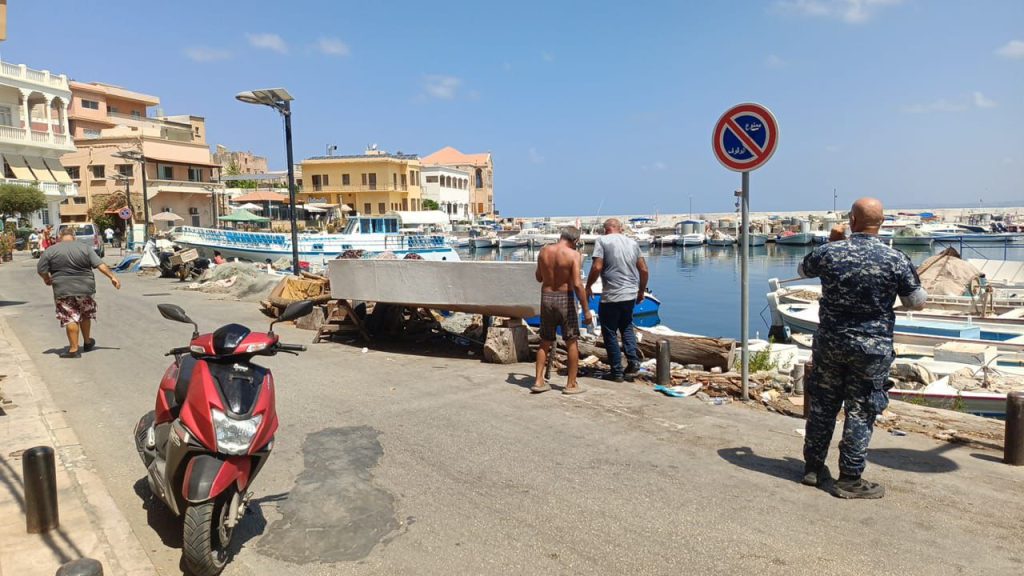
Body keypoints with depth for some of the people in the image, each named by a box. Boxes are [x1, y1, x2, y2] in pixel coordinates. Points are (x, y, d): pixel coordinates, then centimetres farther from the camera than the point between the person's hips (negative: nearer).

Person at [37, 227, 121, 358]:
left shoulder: (50, 251, -1)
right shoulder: (85, 248, 1)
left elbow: (41, 270, 0)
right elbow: (100, 264, -7)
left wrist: (47, 279, 18)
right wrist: (112, 276, -4)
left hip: (63, 290, -2)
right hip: (85, 288, 2)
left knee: (70, 318, 2)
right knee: (85, 315, 19)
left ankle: (74, 349, 2)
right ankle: (87, 342, 33)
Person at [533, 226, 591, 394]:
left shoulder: (544, 251, 2)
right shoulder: (573, 255, -12)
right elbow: (577, 284, -19)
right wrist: (586, 310, -15)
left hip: (546, 298, 5)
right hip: (564, 299, -4)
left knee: (545, 342, 17)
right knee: (572, 342, 9)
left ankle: (538, 381, 16)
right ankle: (571, 384, 13)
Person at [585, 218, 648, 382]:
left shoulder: (602, 240, -6)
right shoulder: (633, 242, 10)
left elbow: (597, 267, -15)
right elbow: (644, 269, 10)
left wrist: (588, 286, 0)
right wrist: (641, 291, 21)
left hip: (611, 296, -5)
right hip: (631, 294, 6)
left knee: (610, 333, 7)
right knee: (626, 326, 24)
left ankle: (617, 372, 10)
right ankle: (633, 361, 8)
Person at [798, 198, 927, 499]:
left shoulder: (828, 252, -6)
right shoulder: (896, 259, -11)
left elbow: (803, 270, 16)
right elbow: (917, 303, -3)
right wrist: (911, 282, 18)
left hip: (830, 342, 2)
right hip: (872, 348, -2)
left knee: (822, 405, 13)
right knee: (860, 412, 6)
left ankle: (813, 467, 25)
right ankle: (849, 479, 12)